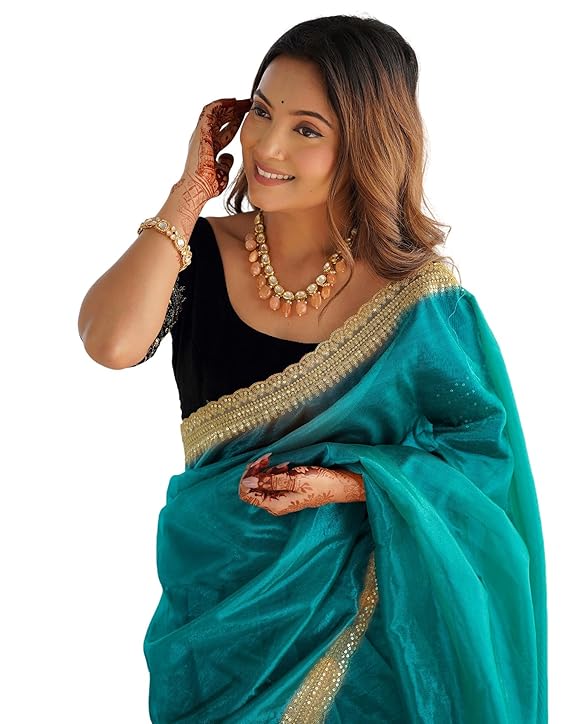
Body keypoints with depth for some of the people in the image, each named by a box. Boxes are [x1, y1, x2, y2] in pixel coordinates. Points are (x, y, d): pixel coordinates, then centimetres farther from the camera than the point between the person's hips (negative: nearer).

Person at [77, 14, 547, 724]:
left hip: (362, 604, -1)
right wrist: (188, 193, -19)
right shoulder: (196, 252, -9)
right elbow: (111, 344, -27)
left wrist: (350, 484, -21)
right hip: (221, 598, 2)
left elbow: (483, 445, -6)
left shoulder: (420, 296, -13)